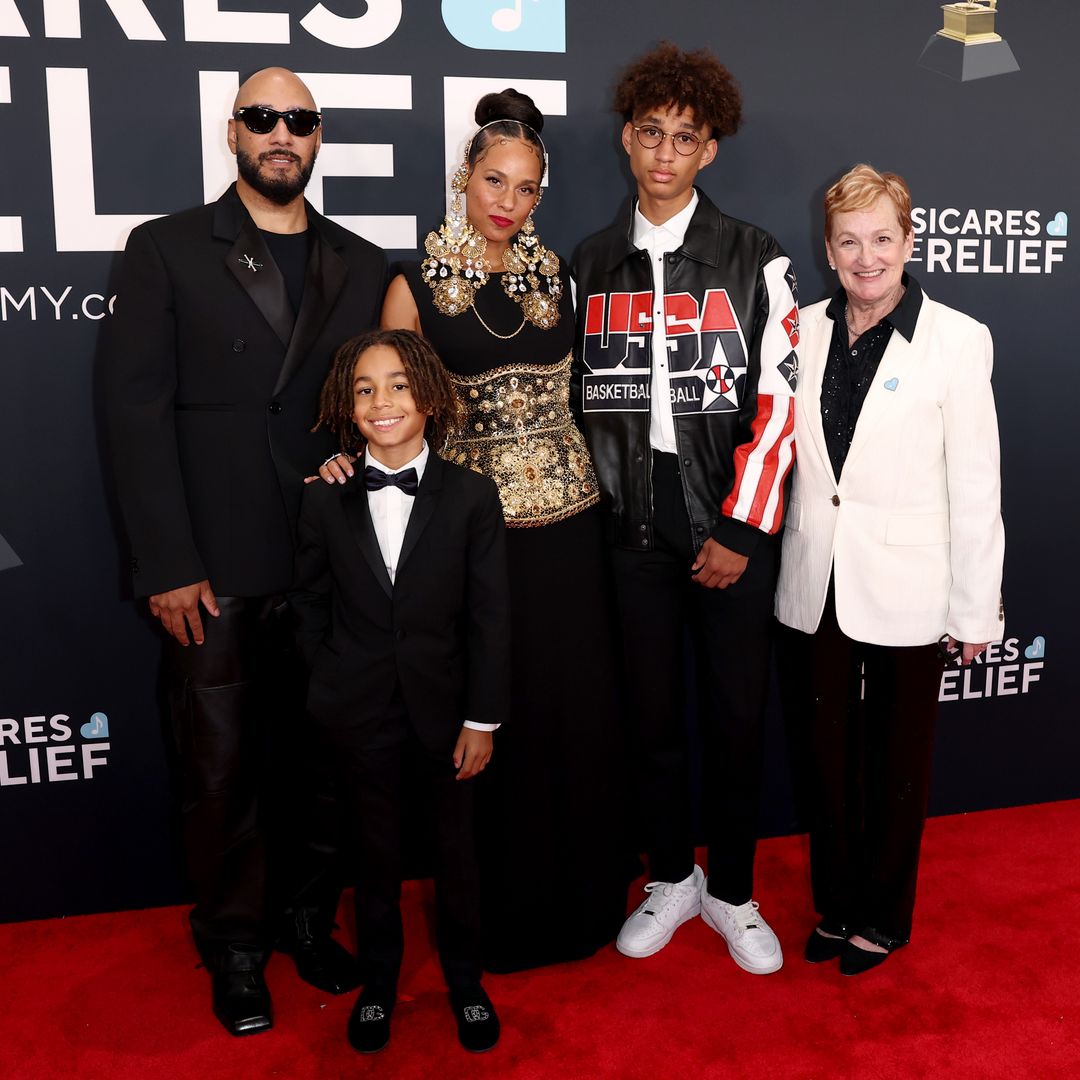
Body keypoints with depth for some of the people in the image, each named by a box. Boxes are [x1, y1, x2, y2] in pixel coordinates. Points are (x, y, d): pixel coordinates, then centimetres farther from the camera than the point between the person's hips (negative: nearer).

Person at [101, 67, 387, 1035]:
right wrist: (169, 565, -10)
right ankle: (235, 946, 26)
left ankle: (311, 920, 31)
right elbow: (138, 411, -4)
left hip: (330, 559, 3)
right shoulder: (167, 250, 3)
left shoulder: (362, 266, 12)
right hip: (213, 571, -2)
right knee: (223, 770, 7)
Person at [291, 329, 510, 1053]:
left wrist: (483, 719, -8)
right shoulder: (325, 501, -2)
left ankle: (466, 983, 38)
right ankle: (378, 985, 38)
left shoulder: (472, 496, -7)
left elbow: (491, 617, -7)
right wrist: (331, 689, 0)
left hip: (445, 709, 0)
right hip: (360, 716, 1)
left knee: (457, 849, 15)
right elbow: (311, 606, 6)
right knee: (376, 854, 15)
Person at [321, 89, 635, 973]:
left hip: (566, 524, 3)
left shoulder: (552, 271, 7)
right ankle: (500, 911, 27)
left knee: (581, 712, 9)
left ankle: (583, 901, 31)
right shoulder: (416, 287, -2)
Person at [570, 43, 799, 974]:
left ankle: (732, 893, 26)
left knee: (736, 714, 6)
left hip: (733, 526, -2)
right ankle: (672, 879, 31)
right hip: (636, 527, 2)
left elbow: (778, 398, -5)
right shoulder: (593, 263, 8)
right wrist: (606, 496, 3)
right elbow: (581, 392, 11)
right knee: (654, 712, 11)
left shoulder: (755, 259, -1)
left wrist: (741, 529, -10)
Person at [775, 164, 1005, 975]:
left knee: (898, 762, 13)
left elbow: (976, 484, -7)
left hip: (905, 588, -3)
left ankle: (884, 916, 34)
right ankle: (836, 903, 37)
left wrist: (976, 610, -6)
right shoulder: (803, 330, 1)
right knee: (828, 755, 16)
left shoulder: (957, 339, -8)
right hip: (816, 586, 3)